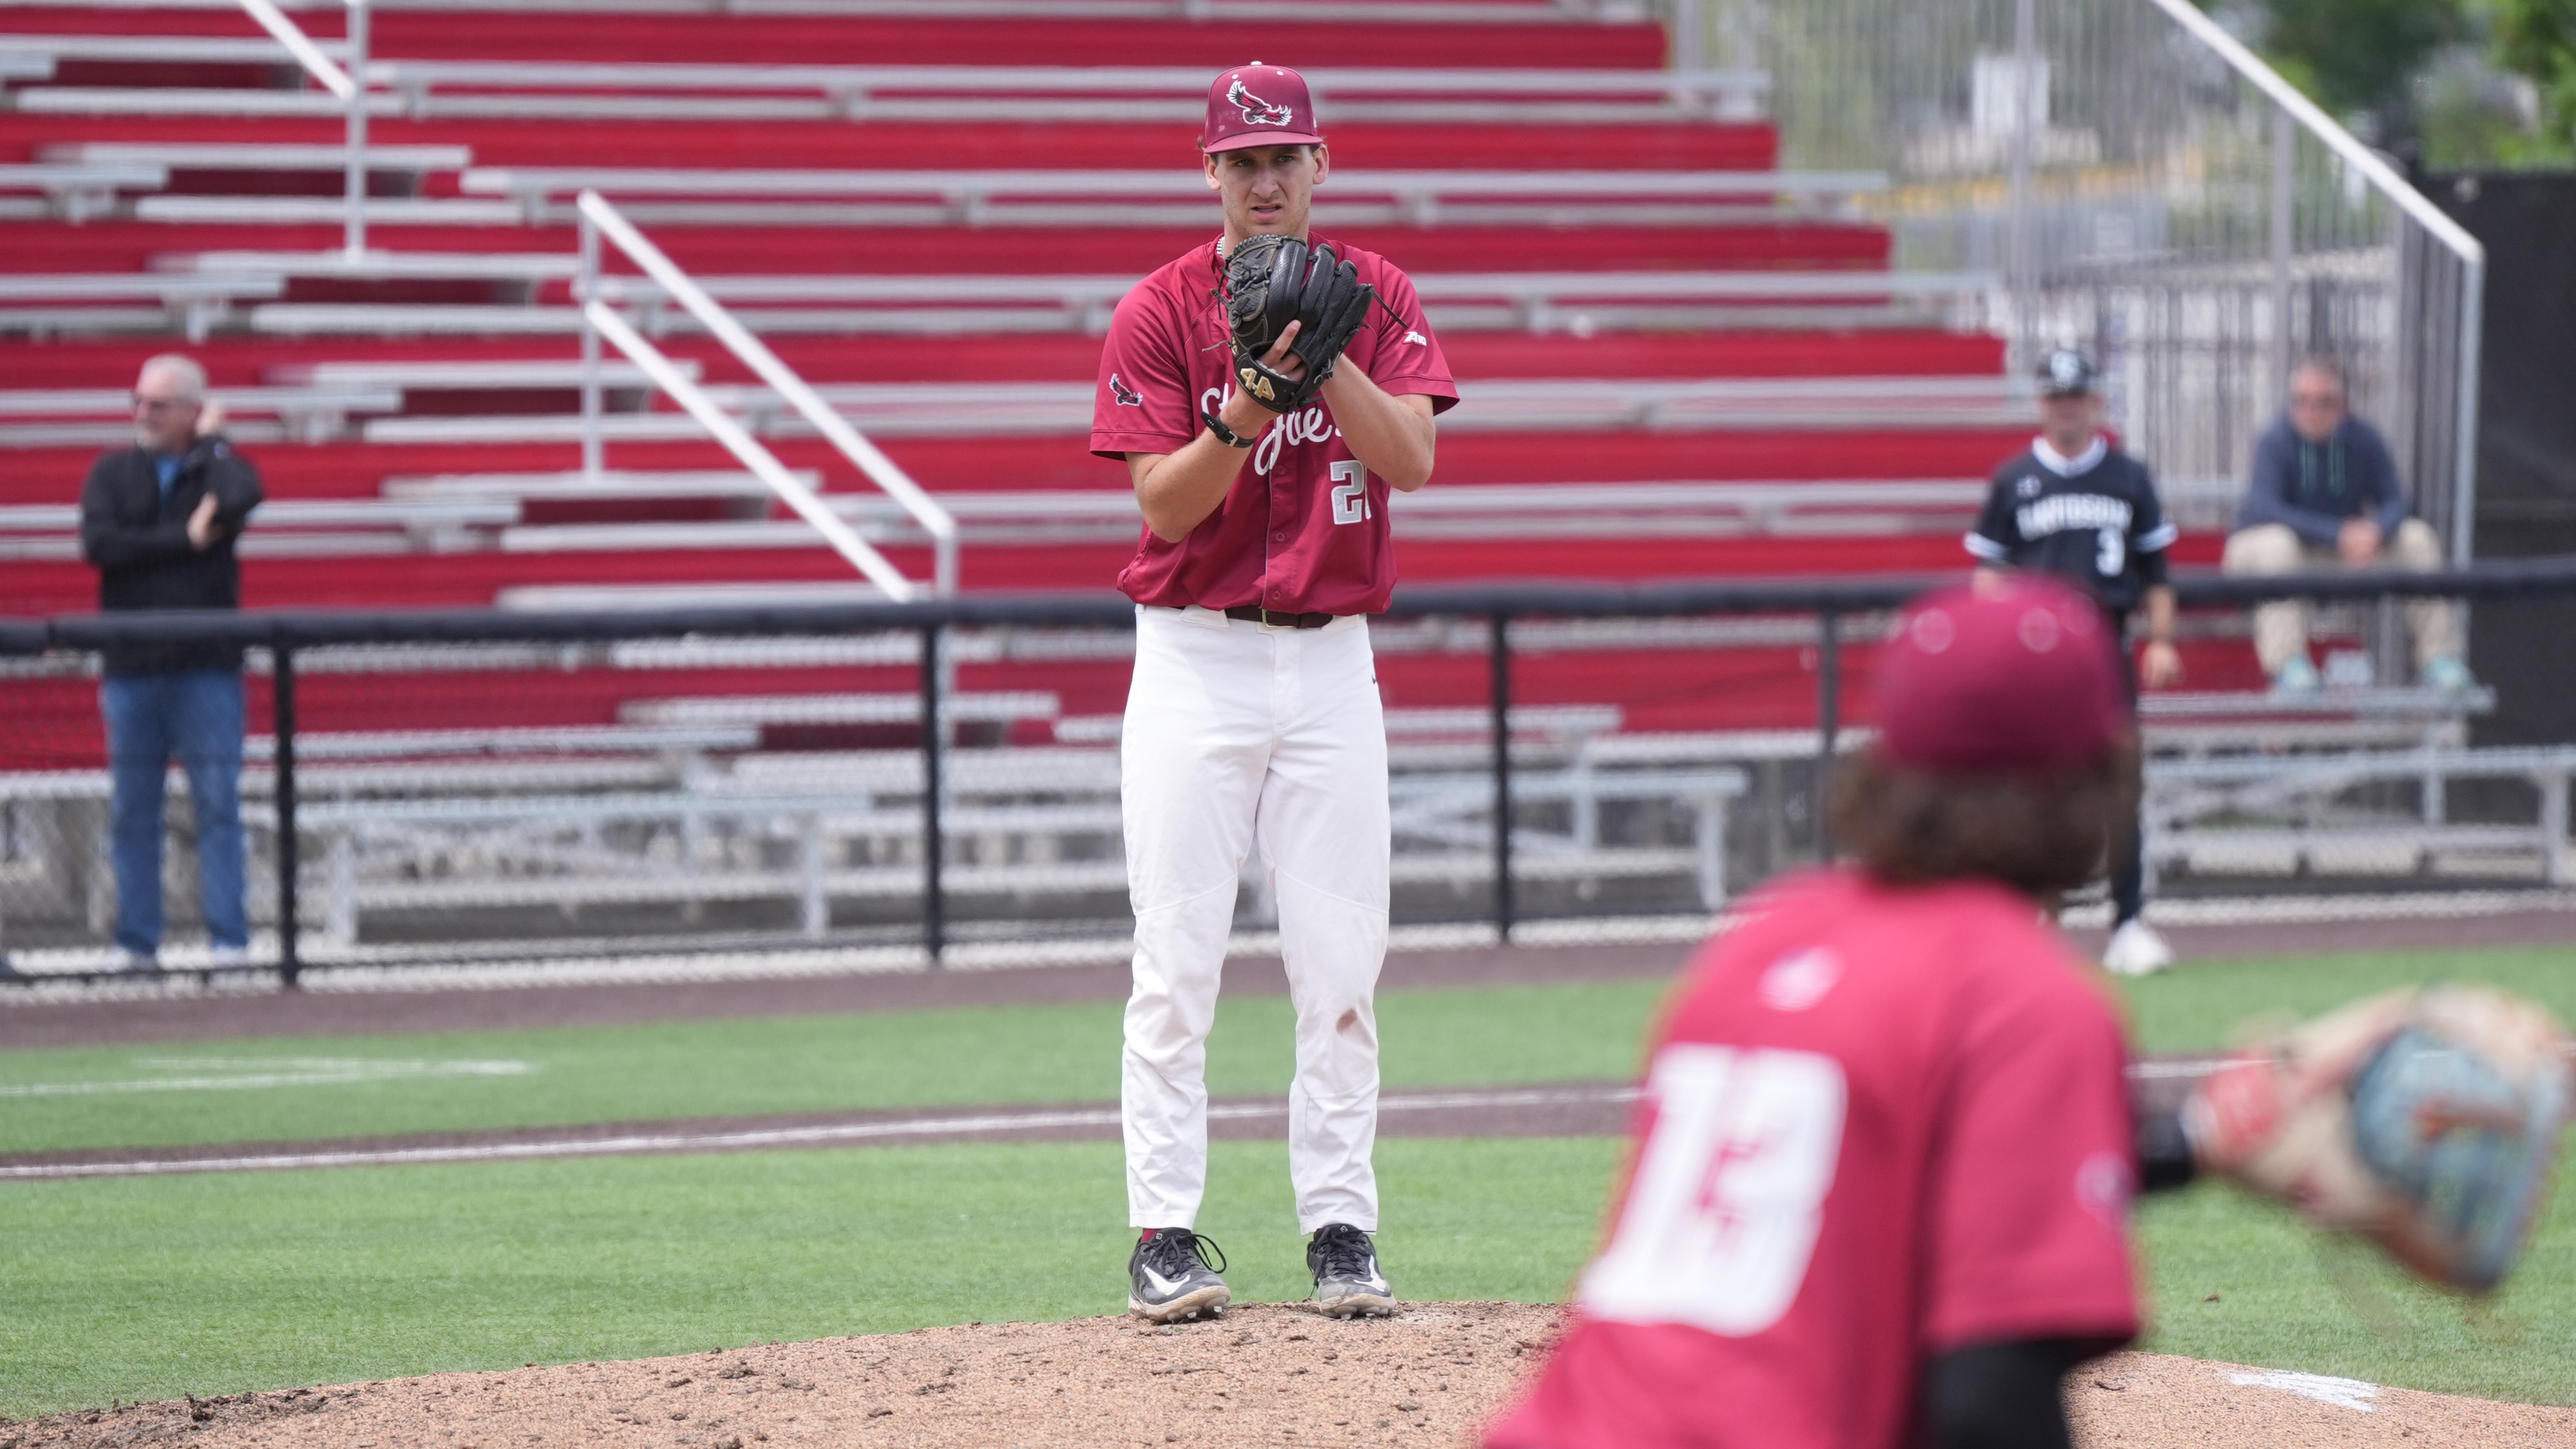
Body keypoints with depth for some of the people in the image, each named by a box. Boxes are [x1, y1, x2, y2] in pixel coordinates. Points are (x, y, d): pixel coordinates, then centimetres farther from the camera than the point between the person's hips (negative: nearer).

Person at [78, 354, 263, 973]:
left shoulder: (220, 465, 6)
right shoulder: (113, 471, 10)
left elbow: (240, 499, -18)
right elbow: (97, 542, -7)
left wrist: (207, 443, -3)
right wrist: (184, 539, -12)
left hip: (207, 668, -2)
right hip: (131, 667, 2)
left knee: (218, 805, -5)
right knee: (132, 812, 2)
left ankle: (229, 940, -4)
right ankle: (137, 943, 7)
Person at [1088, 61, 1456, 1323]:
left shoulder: (1374, 297, 6)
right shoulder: (1159, 310, -1)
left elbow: (1410, 458, -8)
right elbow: (1164, 502, -9)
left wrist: (1322, 353, -19)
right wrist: (1245, 417, -25)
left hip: (1332, 659, 2)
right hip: (1195, 660, -2)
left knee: (1341, 963, 2)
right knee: (1177, 959, -5)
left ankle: (1340, 1229, 7)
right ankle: (1166, 1237, -3)